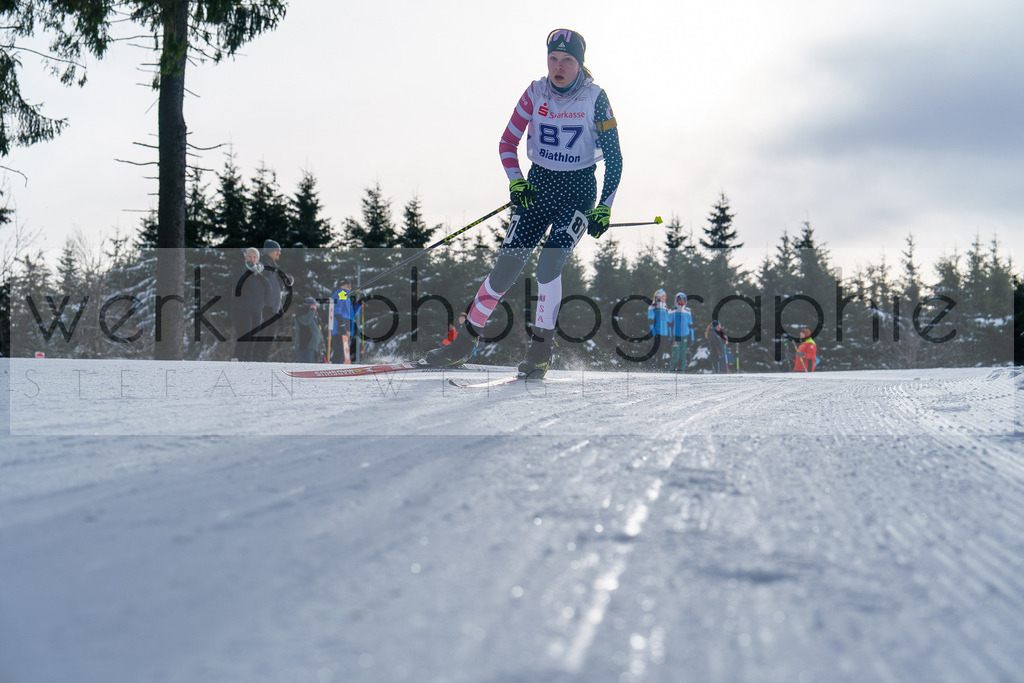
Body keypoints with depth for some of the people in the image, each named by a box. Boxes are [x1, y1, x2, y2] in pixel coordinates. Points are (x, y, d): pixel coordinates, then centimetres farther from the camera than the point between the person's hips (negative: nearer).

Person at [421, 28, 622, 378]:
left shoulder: (595, 99, -9)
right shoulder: (536, 93, -2)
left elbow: (614, 159, -5)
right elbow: (507, 142, 5)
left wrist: (604, 208, -11)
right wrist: (515, 182, -11)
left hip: (579, 190, -3)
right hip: (538, 184, 3)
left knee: (547, 266, -21)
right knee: (506, 268, -4)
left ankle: (542, 349, -6)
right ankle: (465, 341, 10)